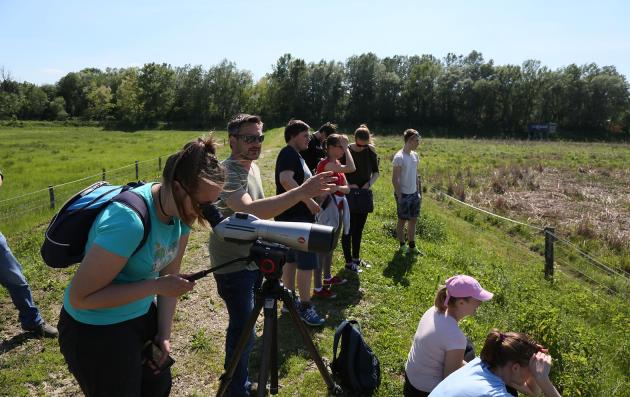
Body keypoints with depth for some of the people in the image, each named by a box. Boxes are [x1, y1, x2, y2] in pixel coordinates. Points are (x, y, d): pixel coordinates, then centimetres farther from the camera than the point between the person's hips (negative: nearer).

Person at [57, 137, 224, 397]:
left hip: (143, 315, 7)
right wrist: (156, 286, -29)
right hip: (95, 332, -7)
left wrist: (164, 334, -4)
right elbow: (80, 297, -28)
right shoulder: (129, 220, -34)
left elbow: (170, 274, 0)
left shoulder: (181, 212, -10)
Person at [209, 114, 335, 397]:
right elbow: (249, 210, -42)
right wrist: (300, 192, -50)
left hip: (253, 258, 9)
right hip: (233, 265, -9)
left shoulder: (253, 167, 6)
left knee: (243, 326, 21)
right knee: (243, 330, -2)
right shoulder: (227, 172, -24)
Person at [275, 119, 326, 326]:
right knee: (307, 261, -6)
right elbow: (285, 180, -31)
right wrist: (308, 200, -27)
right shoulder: (288, 154, -14)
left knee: (292, 259, 15)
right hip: (296, 217, -11)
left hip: (295, 216, 11)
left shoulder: (295, 155, 18)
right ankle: (305, 307, 2)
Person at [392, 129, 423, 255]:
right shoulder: (399, 157, -17)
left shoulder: (415, 155, 7)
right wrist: (399, 196, -17)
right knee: (402, 220, 6)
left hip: (414, 193, 7)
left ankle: (412, 245, 24)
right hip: (403, 194, -7)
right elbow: (395, 179, -16)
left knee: (413, 219, 13)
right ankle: (402, 245, 21)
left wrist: (418, 192, 12)